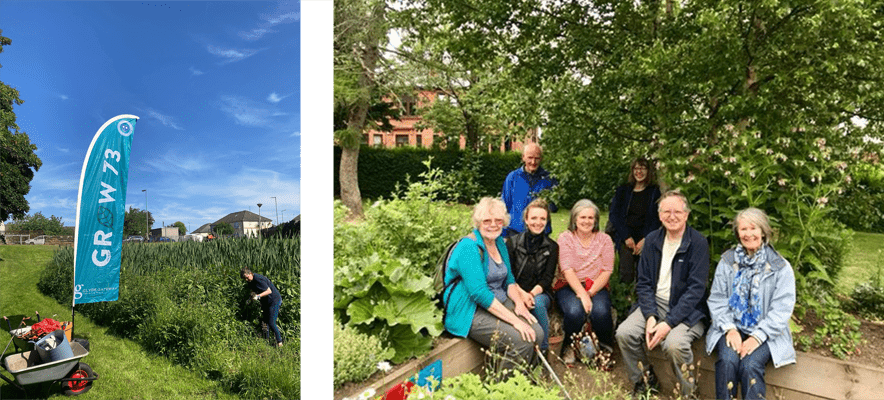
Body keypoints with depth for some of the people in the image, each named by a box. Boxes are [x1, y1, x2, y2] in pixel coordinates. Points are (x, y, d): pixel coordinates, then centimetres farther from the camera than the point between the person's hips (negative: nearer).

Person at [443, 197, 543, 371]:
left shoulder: (499, 243, 9)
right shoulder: (469, 247, -19)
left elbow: (509, 279, 16)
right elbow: (479, 293, -25)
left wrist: (520, 303, -3)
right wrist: (514, 319, -26)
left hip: (499, 303, 8)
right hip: (470, 312, -8)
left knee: (536, 333, -10)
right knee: (522, 342, -23)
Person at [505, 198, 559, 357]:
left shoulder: (552, 247, 7)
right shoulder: (513, 242, 4)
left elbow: (547, 278, 1)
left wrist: (532, 293, -19)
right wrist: (521, 293, -21)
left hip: (540, 293, 1)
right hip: (516, 292, -1)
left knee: (538, 303, -34)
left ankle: (543, 351, -18)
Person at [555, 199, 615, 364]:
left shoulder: (604, 239, 8)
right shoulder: (565, 238, 3)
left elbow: (607, 270, -1)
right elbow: (567, 270, -9)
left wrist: (590, 292, -15)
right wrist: (582, 294, -23)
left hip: (596, 287, 1)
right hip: (569, 287, -1)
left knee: (601, 312, -30)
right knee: (575, 311, -32)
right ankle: (569, 347, -2)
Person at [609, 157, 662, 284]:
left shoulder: (654, 192, 11)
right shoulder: (623, 190, 15)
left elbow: (657, 218, 4)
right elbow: (614, 215, 7)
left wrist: (645, 239, -10)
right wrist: (626, 237, -6)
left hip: (646, 238, -1)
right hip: (626, 236, 1)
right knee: (626, 275, -17)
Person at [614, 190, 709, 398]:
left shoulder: (698, 243, -9)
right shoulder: (652, 240, 5)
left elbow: (696, 289, -14)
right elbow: (643, 283, 4)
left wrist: (669, 323, -21)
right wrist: (650, 316, -12)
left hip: (687, 310, -4)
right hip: (654, 303, 4)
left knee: (674, 343, -31)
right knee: (624, 333, -19)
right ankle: (644, 381, 8)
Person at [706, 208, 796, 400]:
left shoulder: (780, 267, 0)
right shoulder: (727, 261, 6)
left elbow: (781, 310, -6)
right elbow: (717, 299, 3)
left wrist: (757, 337, -16)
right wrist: (729, 329, -12)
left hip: (764, 333, -1)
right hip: (732, 328, 1)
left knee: (750, 365, -27)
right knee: (728, 360, -26)